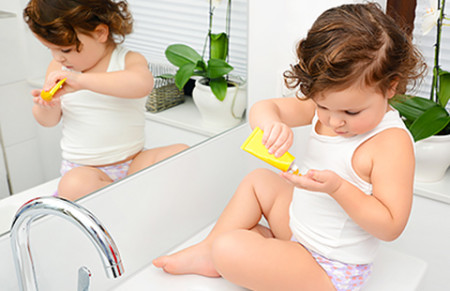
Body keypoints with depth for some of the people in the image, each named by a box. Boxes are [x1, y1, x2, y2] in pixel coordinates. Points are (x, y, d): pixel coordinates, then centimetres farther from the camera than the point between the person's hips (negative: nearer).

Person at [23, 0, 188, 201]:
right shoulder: (58, 67, 4)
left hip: (133, 163, -1)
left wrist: (82, 81, -40)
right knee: (74, 186, -34)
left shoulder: (128, 61, -9)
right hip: (82, 168, 2)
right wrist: (48, 107, -18)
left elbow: (142, 84, -34)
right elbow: (49, 121, 7)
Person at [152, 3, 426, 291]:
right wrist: (270, 121, -31)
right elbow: (263, 107, -6)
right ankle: (208, 248, 18)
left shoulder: (392, 142, -26)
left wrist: (338, 187, -38)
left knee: (229, 249, -25)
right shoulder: (327, 105, -5)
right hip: (297, 222, 9)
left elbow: (391, 226, -25)